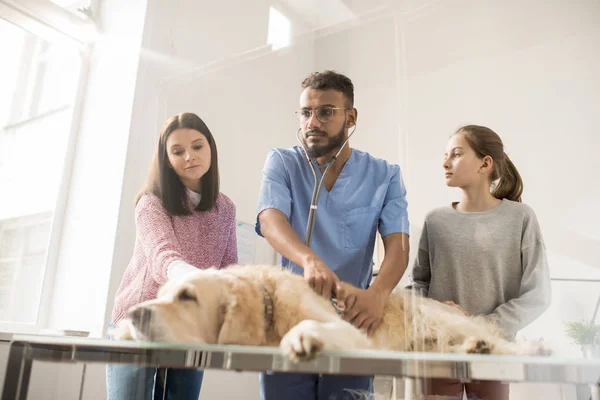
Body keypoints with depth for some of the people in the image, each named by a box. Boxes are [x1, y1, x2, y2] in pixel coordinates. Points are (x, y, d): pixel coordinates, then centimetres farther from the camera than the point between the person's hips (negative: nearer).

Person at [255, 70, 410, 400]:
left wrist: (378, 292, -33)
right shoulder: (282, 163, -1)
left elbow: (397, 246, -12)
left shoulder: (385, 175, 0)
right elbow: (270, 222, -18)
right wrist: (310, 261, -39)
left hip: (352, 318, 0)